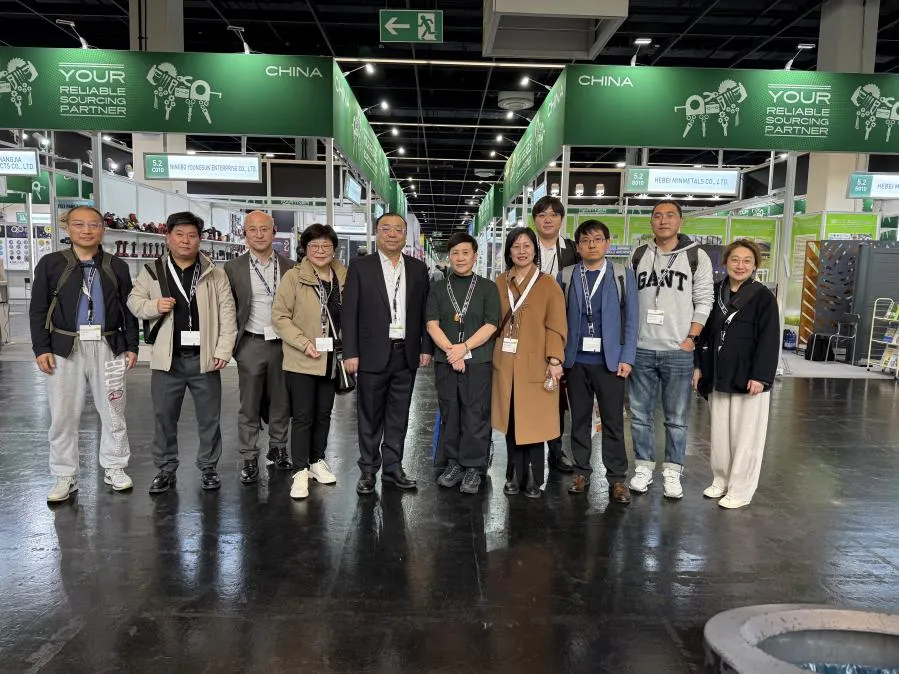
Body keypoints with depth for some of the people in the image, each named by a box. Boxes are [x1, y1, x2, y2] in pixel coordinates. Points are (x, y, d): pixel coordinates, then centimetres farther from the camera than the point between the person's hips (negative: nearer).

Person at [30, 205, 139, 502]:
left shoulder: (117, 266, 8)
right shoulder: (51, 263, 4)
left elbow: (128, 310, 9)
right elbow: (38, 310, 2)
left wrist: (131, 346, 4)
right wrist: (41, 348, -5)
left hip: (107, 346, 1)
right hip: (65, 347, -1)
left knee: (113, 412, 8)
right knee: (63, 415, 4)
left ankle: (114, 468, 22)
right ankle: (64, 477, 17)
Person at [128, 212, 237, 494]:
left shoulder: (215, 274, 0)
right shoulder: (152, 271, 4)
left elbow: (227, 314, -1)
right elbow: (134, 301, 10)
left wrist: (223, 350, -7)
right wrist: (154, 306, -11)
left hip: (204, 358, -1)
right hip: (168, 359, 1)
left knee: (209, 418, 9)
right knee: (164, 417, 11)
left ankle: (208, 467, 25)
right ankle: (165, 469, 26)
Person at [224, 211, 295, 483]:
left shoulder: (289, 267, 4)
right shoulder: (234, 267, 0)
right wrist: (229, 344, -2)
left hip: (284, 343, 2)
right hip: (251, 344, -1)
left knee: (281, 402, 11)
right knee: (249, 405, 5)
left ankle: (278, 449, 28)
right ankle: (250, 459, 15)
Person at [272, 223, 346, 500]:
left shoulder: (344, 277, 4)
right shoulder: (294, 277, -8)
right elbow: (279, 316, -9)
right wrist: (303, 343, -18)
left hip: (331, 359, 4)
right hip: (302, 361, -4)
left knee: (323, 414, 15)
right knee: (302, 416, -2)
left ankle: (317, 460, 30)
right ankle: (300, 471, 8)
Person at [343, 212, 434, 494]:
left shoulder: (418, 268, 8)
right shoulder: (360, 267, 0)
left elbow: (425, 311, 9)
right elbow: (349, 312, -4)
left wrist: (426, 347, 3)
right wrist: (350, 352, -9)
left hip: (407, 354, 3)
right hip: (373, 354, -3)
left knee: (398, 416, 11)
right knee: (370, 417, 7)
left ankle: (392, 468, 22)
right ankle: (368, 471, 19)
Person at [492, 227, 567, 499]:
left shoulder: (548, 284, -1)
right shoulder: (500, 283, 9)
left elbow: (556, 326, -4)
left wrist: (554, 360, -13)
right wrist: (492, 354, 4)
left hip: (536, 365, -3)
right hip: (506, 363, 3)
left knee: (533, 423, 1)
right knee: (510, 421, 8)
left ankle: (534, 479, 14)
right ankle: (515, 476, 20)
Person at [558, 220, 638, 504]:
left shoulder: (623, 275, 4)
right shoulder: (566, 276, 6)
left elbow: (631, 319, 1)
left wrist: (626, 358, -6)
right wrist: (558, 357, -2)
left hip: (610, 360, -1)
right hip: (576, 360, 1)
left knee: (613, 421, 3)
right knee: (579, 419, 10)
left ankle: (617, 479, 12)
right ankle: (581, 472, 21)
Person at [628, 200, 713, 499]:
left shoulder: (697, 256, 2)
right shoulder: (639, 255, 8)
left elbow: (703, 302, 0)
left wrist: (690, 339, -8)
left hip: (678, 351, -2)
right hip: (641, 350, 2)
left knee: (676, 418, 6)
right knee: (640, 415, 8)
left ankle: (672, 471, 17)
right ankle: (644, 467, 21)